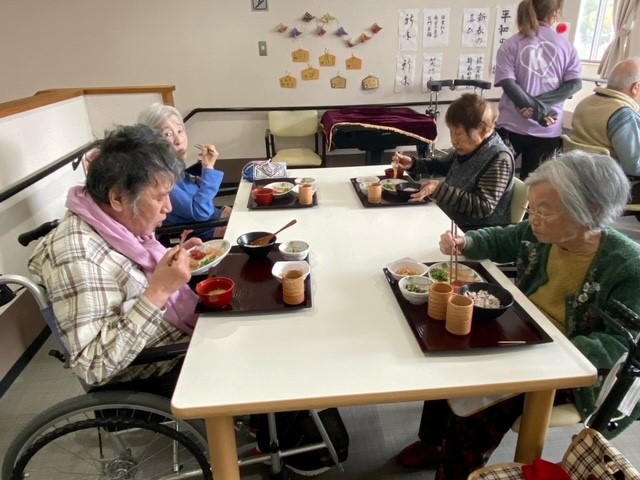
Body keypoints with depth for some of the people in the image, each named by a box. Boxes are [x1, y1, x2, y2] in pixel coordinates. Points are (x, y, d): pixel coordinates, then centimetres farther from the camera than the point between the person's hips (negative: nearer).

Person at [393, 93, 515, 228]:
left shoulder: (499, 159, -21)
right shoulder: (469, 148, 3)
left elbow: (484, 207, -28)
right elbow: (442, 164, 21)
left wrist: (440, 189, -32)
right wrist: (413, 163, 3)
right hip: (449, 220, 8)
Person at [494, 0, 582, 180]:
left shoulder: (509, 45, -2)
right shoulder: (566, 45, 5)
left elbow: (508, 84, -12)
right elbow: (575, 83, -2)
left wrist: (536, 110, -13)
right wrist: (541, 104, -10)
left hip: (513, 126, -2)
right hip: (549, 130, 2)